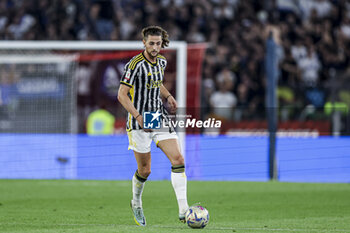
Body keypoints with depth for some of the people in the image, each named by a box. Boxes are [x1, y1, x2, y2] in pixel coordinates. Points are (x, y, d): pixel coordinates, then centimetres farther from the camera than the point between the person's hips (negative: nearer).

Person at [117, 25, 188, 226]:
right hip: (139, 122, -6)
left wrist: (168, 96, 6)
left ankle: (183, 211, -13)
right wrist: (138, 117, -24)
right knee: (145, 170, 2)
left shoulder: (162, 61, 7)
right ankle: (136, 203, 32)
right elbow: (122, 95, -14)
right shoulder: (135, 65, -15)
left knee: (178, 160, -10)